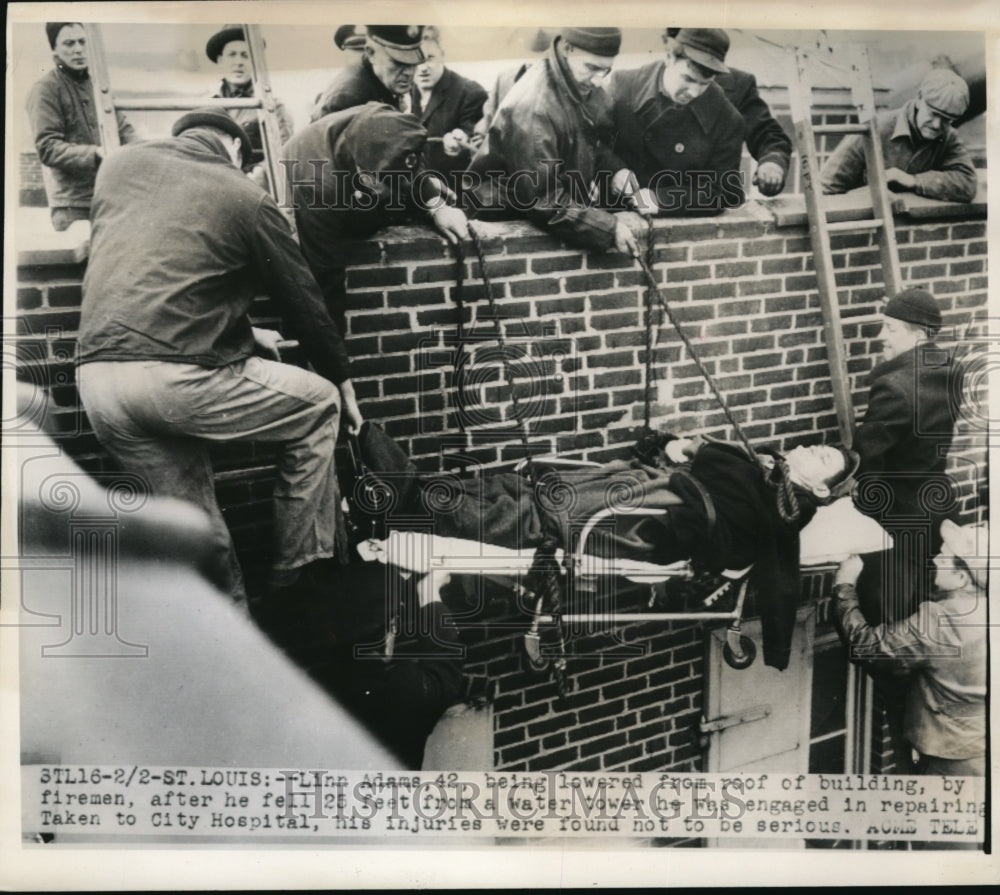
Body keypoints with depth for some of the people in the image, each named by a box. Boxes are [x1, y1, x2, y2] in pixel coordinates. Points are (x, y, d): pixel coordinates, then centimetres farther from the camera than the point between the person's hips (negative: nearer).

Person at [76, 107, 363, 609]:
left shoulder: (118, 166, 19)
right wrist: (342, 379, 25)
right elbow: (303, 301, 10)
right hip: (177, 377, -5)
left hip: (95, 378, 6)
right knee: (319, 404, 16)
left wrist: (240, 330, 34)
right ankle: (299, 568, 20)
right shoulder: (244, 198, 5)